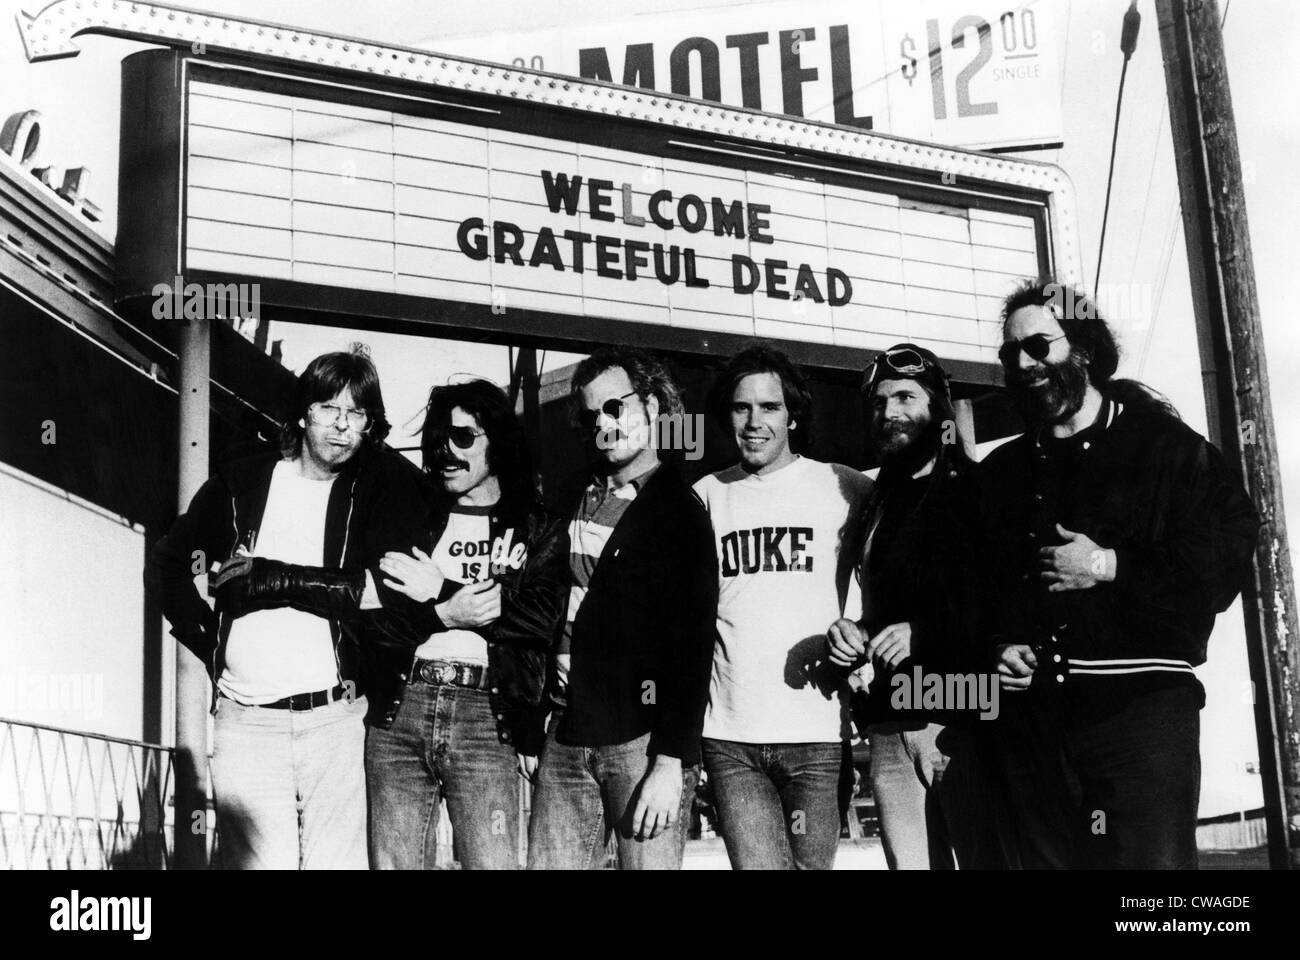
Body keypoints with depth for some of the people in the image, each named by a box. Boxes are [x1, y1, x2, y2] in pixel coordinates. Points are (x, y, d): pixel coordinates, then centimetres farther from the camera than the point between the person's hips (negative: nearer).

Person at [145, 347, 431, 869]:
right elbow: (165, 562, 18)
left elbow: (397, 594, -10)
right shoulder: (241, 484, 11)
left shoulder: (388, 488, 3)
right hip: (244, 722, 1)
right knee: (254, 862, -3)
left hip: (336, 721, -1)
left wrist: (268, 577, -10)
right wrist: (210, 643, 5)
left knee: (337, 861, -3)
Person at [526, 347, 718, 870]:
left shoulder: (681, 509, -4)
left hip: (642, 735, -6)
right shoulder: (578, 499, 15)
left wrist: (672, 761, -17)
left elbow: (692, 643, -10)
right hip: (565, 734, 6)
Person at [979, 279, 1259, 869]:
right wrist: (997, 645, 2)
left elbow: (1230, 551, -5)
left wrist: (1111, 567, -11)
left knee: (1152, 862, -9)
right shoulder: (1000, 473, 18)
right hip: (1033, 709, 5)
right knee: (1048, 857, 8)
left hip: (1141, 703, -4)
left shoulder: (1166, 445, 4)